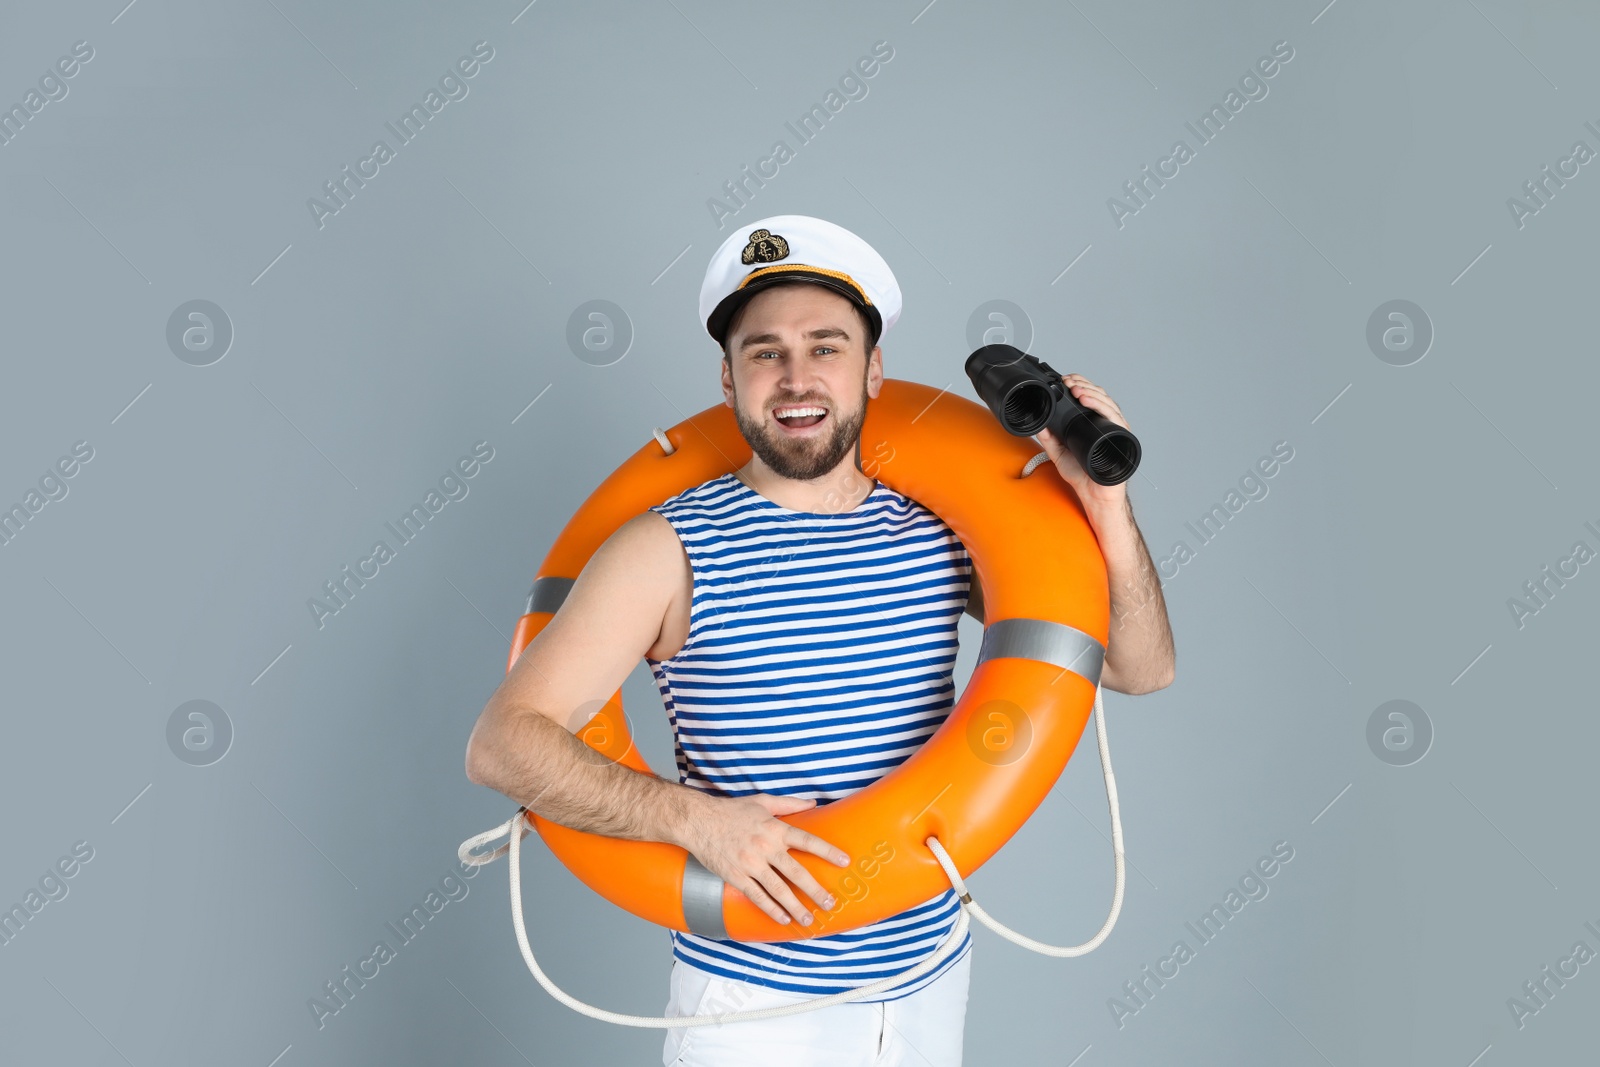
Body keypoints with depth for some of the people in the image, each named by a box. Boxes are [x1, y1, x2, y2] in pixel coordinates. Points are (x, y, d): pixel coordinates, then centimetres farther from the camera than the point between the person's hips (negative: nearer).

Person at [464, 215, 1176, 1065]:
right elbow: (501, 742, -15)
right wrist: (693, 817, -27)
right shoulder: (668, 550, -12)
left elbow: (1141, 670, 1)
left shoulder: (941, 532, -1)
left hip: (930, 980, 4)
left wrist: (1104, 503, -15)